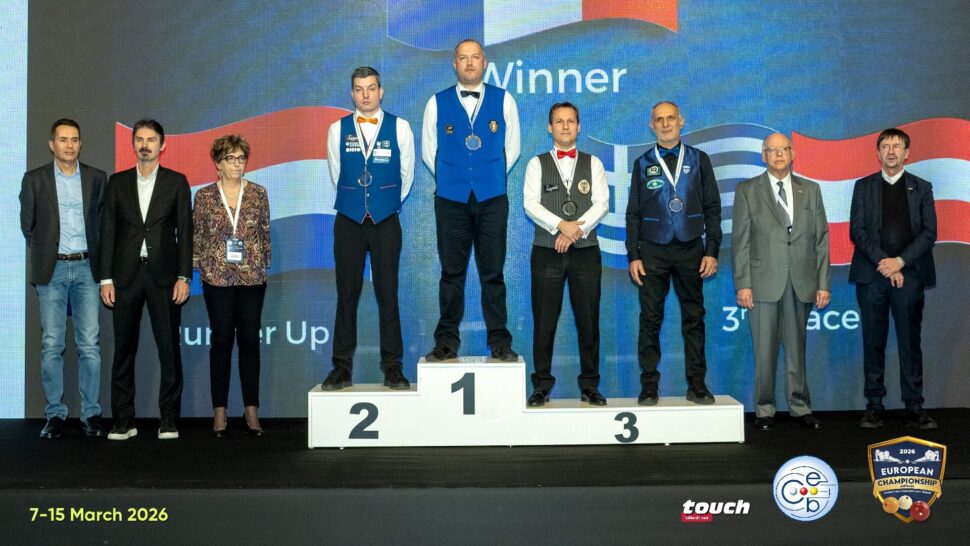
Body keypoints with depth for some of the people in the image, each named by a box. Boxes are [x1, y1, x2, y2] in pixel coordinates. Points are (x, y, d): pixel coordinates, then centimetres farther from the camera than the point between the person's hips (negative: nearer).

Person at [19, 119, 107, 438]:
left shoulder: (97, 178, 6)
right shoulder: (35, 180, 4)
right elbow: (28, 225, 11)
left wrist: (95, 256, 9)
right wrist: (44, 254, 12)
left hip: (86, 268, 0)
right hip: (52, 270, 0)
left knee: (90, 345, -1)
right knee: (51, 345, 1)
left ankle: (91, 414, 6)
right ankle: (55, 414, 8)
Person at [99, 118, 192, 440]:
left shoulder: (177, 182, 6)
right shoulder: (117, 182, 10)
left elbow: (184, 231, 2)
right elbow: (108, 231, 7)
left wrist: (183, 277, -6)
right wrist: (106, 278, 0)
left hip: (163, 275, -1)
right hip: (126, 275, 2)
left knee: (169, 348, -1)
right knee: (124, 349, 4)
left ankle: (168, 419, 8)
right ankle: (123, 421, 11)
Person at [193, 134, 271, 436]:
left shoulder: (258, 193, 5)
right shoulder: (205, 196, 2)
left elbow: (265, 232, 8)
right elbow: (197, 235, 5)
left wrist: (264, 264, 5)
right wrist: (200, 266, 0)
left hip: (252, 277, 1)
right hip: (217, 278, -1)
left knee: (250, 340, 4)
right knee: (221, 340, 2)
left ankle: (251, 410, 11)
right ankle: (219, 411, 9)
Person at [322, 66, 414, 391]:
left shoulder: (399, 127, 1)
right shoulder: (338, 129, 5)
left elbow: (406, 176, 10)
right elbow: (336, 176, 14)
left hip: (386, 221, -1)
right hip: (348, 221, 1)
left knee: (387, 294, 0)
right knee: (346, 294, 3)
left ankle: (393, 367, 6)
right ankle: (342, 366, 8)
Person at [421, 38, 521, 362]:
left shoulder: (503, 101, 6)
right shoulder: (437, 103, 6)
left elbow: (512, 148, 11)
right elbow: (428, 151, 12)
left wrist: (493, 177, 11)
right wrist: (449, 179, 12)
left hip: (492, 199, 0)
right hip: (450, 200, 0)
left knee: (493, 273, 1)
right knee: (452, 273, 4)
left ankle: (500, 343, 7)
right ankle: (446, 342, 10)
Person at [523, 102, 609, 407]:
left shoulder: (593, 164, 10)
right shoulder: (537, 164, 7)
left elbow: (602, 204, -1)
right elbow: (530, 204, -5)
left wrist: (576, 229, -15)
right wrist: (561, 225, -19)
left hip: (585, 253, 1)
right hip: (547, 252, -1)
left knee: (588, 321, 3)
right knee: (544, 322, 1)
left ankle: (590, 386, 12)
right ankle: (542, 385, 10)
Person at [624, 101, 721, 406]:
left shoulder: (698, 160, 7)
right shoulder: (643, 164, 8)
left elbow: (712, 208, 6)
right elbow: (633, 213, 7)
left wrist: (712, 251, -2)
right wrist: (633, 255, -1)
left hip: (691, 250, 0)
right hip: (653, 252, 0)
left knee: (694, 318, 4)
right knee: (650, 320, 0)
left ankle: (697, 385, 12)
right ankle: (649, 387, 6)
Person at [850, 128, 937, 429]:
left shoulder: (921, 188, 11)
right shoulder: (864, 186, 10)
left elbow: (929, 232, 1)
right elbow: (857, 230, 1)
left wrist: (900, 261, -12)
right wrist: (884, 263, -10)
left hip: (909, 275, 0)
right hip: (872, 275, 0)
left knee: (910, 343, 0)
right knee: (873, 343, 3)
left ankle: (914, 408, 4)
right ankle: (874, 406, 8)